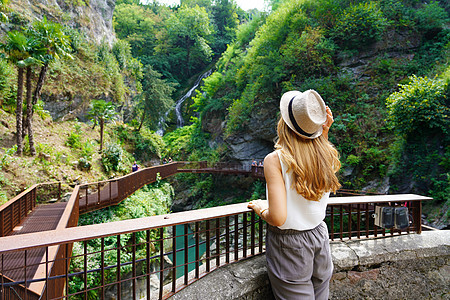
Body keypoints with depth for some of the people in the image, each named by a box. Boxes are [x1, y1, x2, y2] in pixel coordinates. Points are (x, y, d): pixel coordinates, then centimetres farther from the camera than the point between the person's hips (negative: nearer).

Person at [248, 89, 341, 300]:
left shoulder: (276, 159, -24)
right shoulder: (327, 154, -8)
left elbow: (278, 218, -28)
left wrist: (261, 209, -6)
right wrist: (324, 132, 6)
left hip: (289, 246, -5)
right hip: (319, 238, 6)